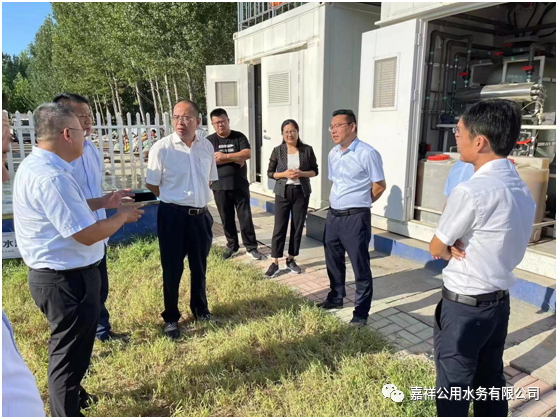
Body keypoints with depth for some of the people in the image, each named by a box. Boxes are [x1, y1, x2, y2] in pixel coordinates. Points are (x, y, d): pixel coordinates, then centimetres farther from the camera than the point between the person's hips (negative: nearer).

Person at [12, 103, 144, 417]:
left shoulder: (37, 165, 6)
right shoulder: (50, 177, -28)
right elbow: (88, 234, -27)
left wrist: (103, 202, 12)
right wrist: (123, 216, -12)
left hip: (59, 274, 11)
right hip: (67, 279, -11)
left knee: (70, 344, 30)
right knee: (71, 350, 8)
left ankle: (67, 393, 53)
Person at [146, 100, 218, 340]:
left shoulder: (207, 146, 2)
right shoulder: (161, 148, -12)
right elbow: (152, 185, -4)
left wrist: (195, 197, 10)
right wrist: (177, 199, 5)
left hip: (201, 215, 4)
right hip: (173, 215, -4)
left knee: (199, 266, 18)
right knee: (172, 269, 7)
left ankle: (200, 308, 39)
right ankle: (171, 318, 26)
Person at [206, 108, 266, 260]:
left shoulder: (239, 137, 1)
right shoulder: (209, 141, 1)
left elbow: (247, 154, -13)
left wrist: (224, 156, -16)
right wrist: (235, 159, -14)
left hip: (240, 185, -1)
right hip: (220, 187, 1)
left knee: (245, 217, 3)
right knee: (226, 219, 10)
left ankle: (251, 247, 12)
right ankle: (232, 246, 25)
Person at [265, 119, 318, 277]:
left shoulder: (307, 150, -2)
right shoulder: (278, 151, -2)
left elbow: (315, 171, 4)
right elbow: (270, 172, 2)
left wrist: (301, 173, -15)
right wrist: (284, 174, -16)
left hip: (301, 193, 1)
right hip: (283, 193, -1)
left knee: (298, 227, 8)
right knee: (279, 228, -1)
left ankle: (291, 260, 23)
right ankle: (275, 263, 7)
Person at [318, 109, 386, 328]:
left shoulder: (367, 153, -14)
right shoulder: (333, 154, 9)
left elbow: (379, 186, -7)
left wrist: (359, 204, 4)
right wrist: (337, 203, 14)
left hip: (355, 218, -7)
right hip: (333, 216, 8)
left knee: (360, 267, 4)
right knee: (333, 261, 20)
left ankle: (361, 312, 17)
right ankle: (336, 298, 40)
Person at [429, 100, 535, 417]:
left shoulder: (471, 191, -25)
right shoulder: (523, 190, 3)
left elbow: (437, 249, -14)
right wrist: (460, 247, -5)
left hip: (463, 307, -8)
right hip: (500, 302, 8)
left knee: (454, 389, 10)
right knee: (491, 383, 22)